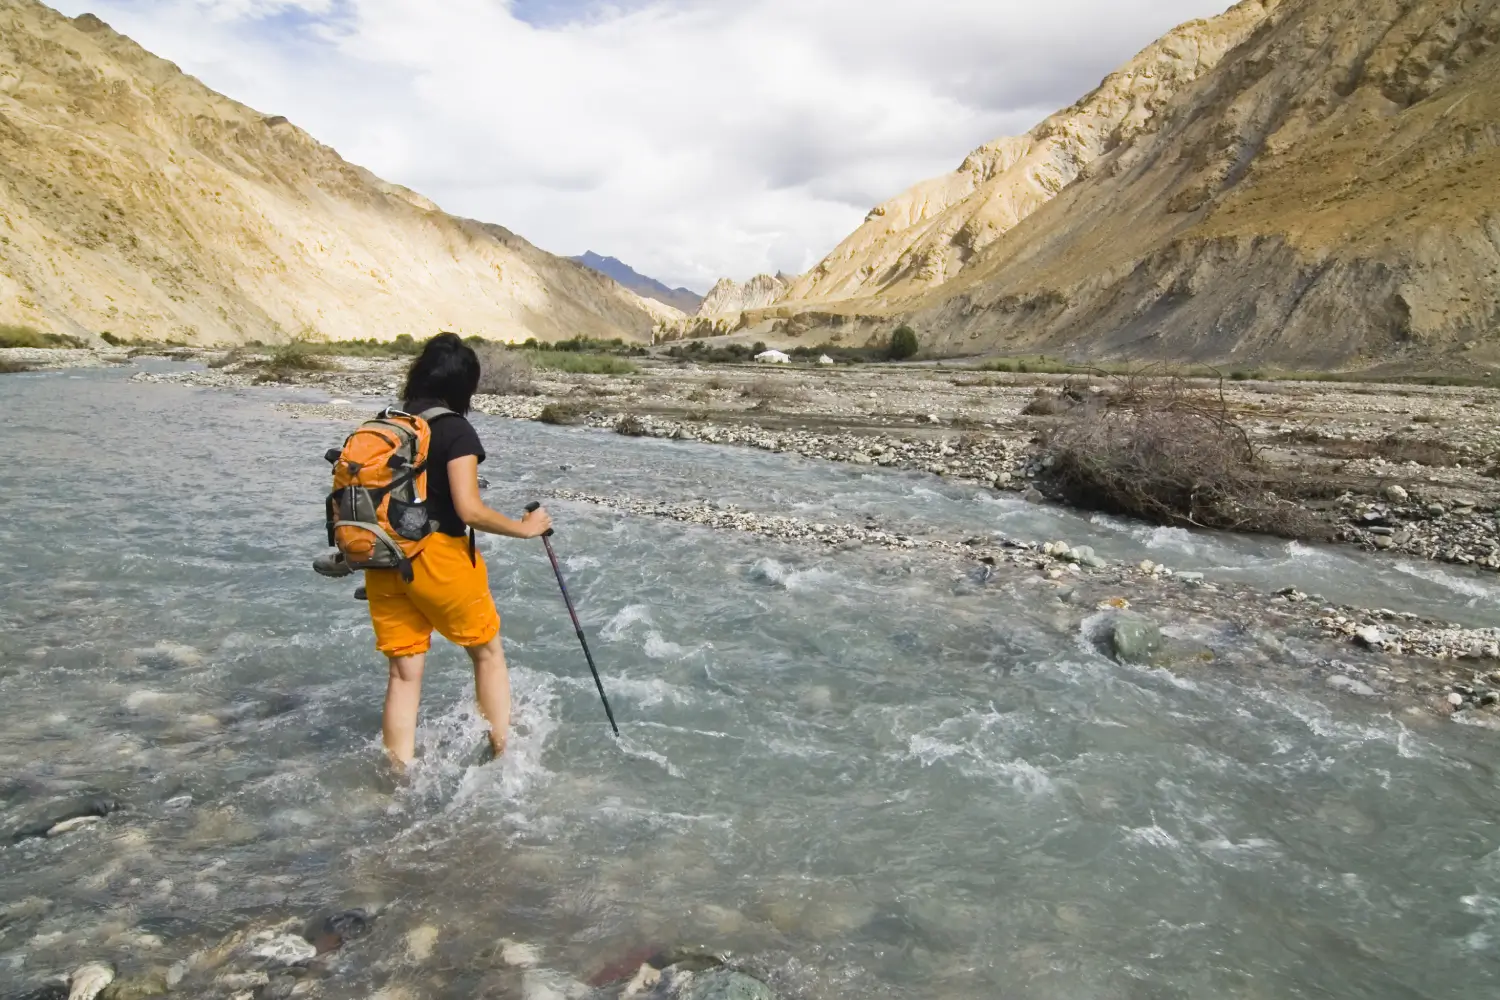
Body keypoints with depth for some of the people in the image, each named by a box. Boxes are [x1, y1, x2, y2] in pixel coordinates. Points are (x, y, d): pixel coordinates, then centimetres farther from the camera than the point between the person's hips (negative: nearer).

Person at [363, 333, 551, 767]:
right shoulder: (456, 430, -10)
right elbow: (469, 510, -18)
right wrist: (526, 527, -7)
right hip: (437, 557, -6)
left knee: (404, 672, 11)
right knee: (488, 652, 14)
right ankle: (501, 758, 19)